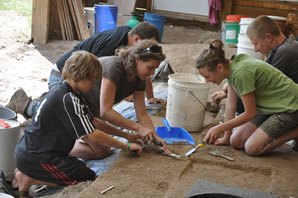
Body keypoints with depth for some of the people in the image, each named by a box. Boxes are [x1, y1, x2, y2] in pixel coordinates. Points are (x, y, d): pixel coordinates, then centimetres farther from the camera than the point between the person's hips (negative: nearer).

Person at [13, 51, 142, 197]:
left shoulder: (62, 92, 9)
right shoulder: (67, 100, -23)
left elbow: (92, 122, 13)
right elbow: (94, 136, -22)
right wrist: (127, 146, -12)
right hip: (35, 158, -10)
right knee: (89, 179, -9)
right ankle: (29, 179, -4)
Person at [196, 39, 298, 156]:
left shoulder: (241, 73, -29)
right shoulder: (231, 68, -2)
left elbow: (250, 113, -21)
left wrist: (220, 128, -15)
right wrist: (226, 137, 5)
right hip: (271, 106, 9)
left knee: (252, 148, -17)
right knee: (236, 142, 3)